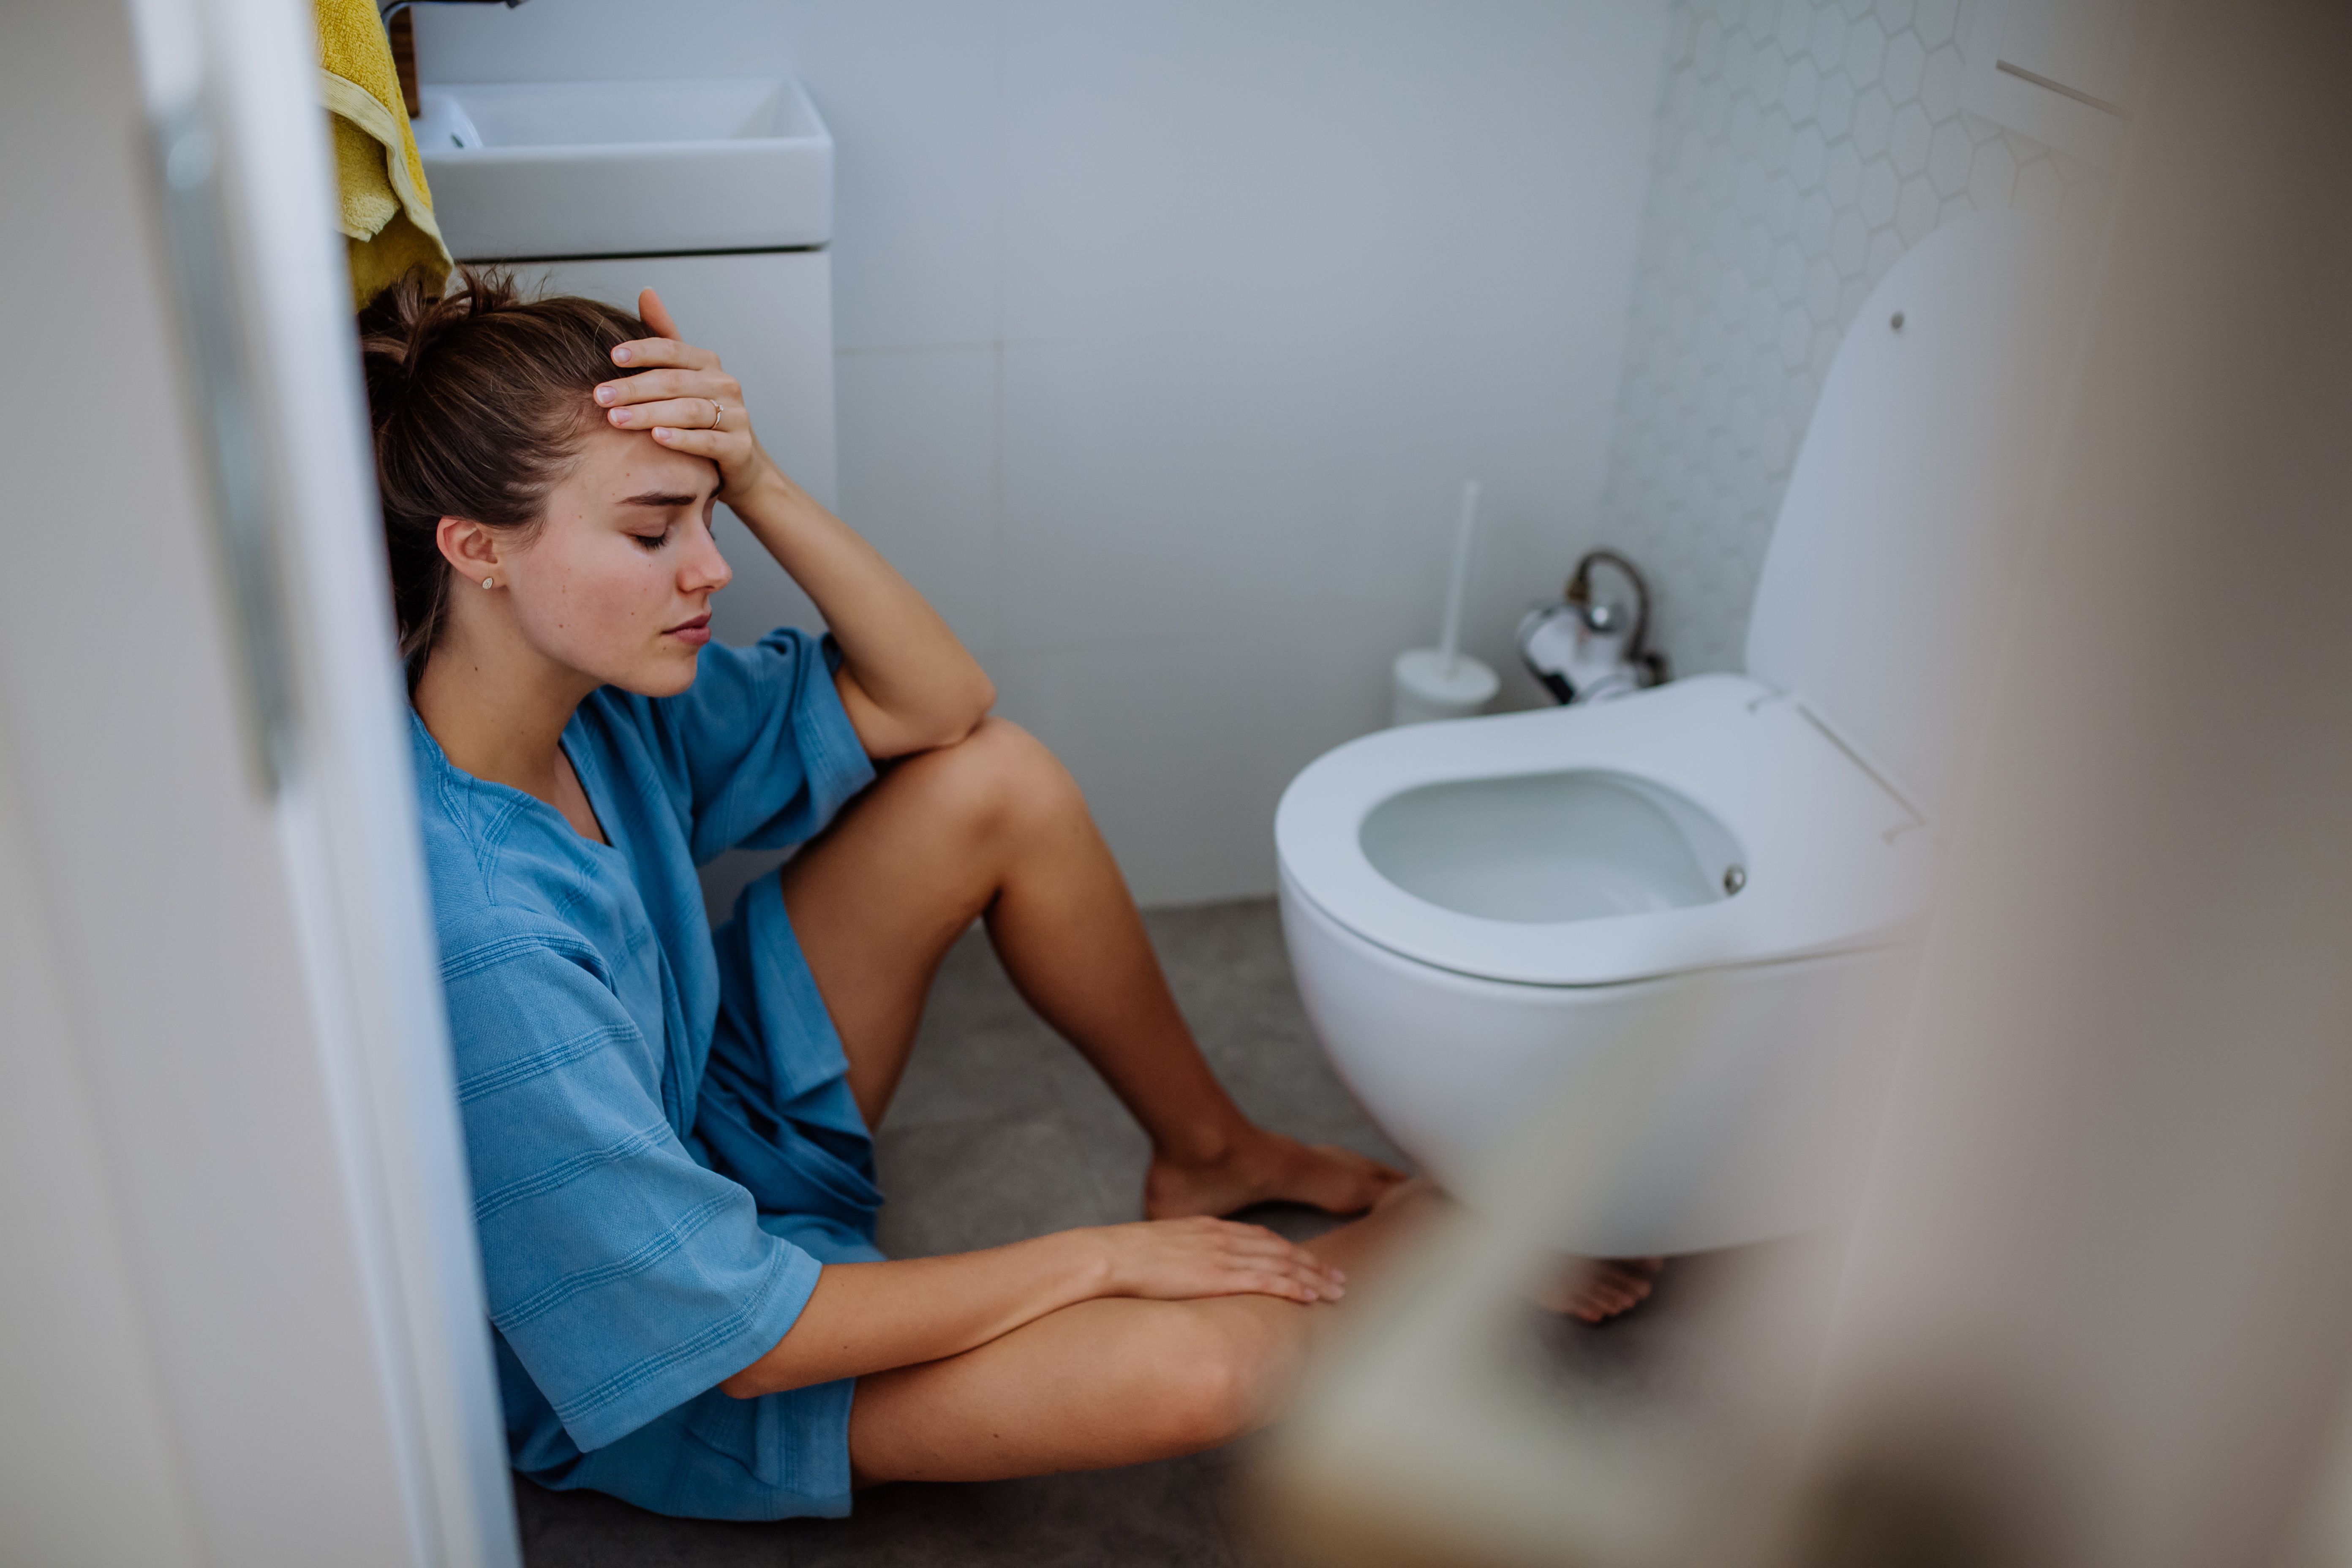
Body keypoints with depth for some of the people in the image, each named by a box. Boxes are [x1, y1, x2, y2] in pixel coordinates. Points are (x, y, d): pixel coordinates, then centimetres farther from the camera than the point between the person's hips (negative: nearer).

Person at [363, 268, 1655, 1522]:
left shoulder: (597, 695, -13)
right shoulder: (474, 936, -37)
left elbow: (939, 706, -6)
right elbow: (737, 1339, -30)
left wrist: (757, 486, -23)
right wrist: (1098, 1259, -21)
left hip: (698, 1127, 8)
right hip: (647, 1392, -8)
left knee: (999, 782, -7)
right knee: (1183, 1369, -27)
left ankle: (1212, 1153, 15)